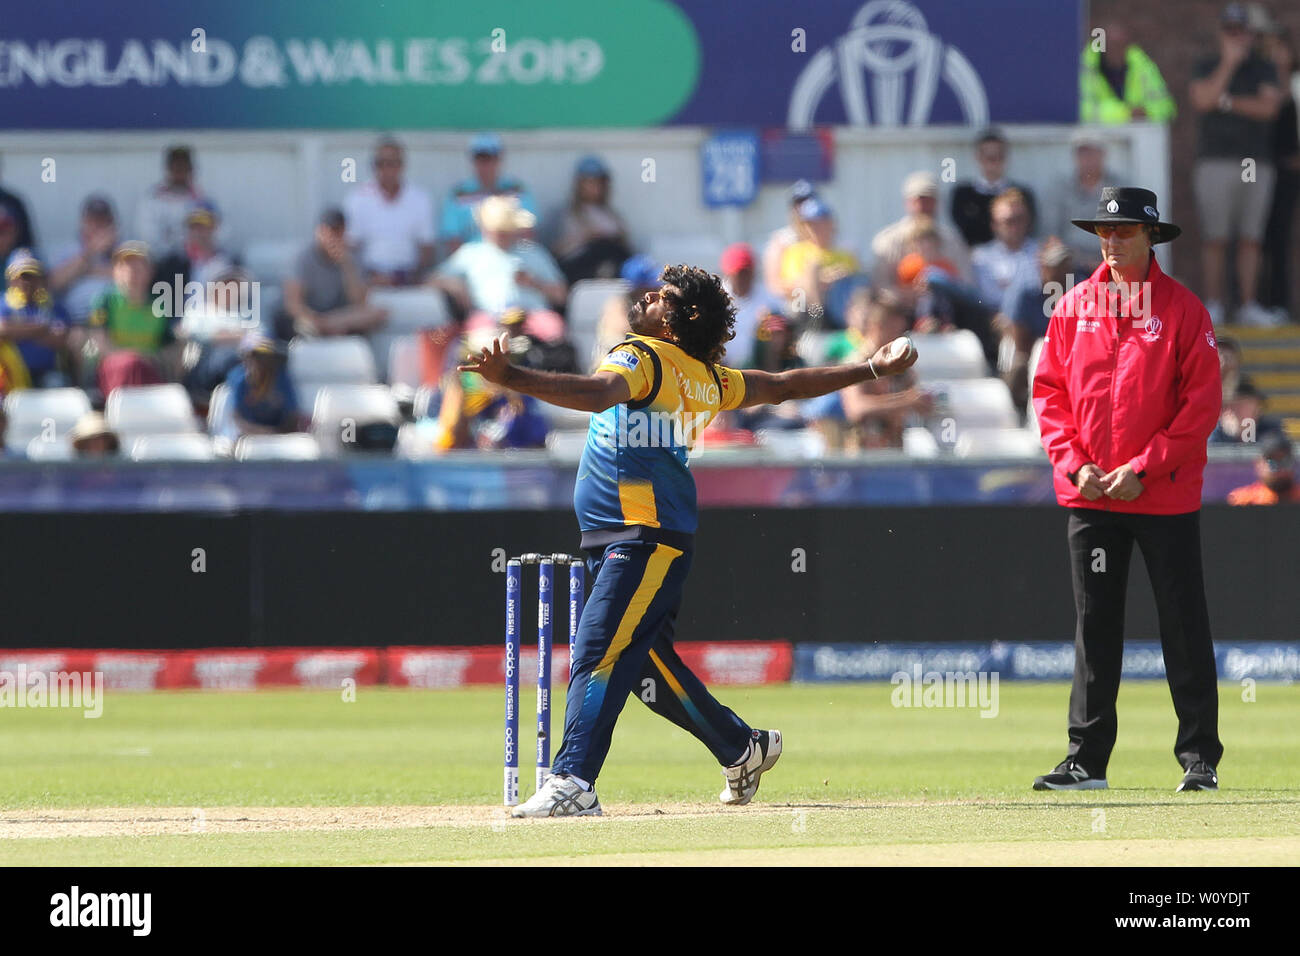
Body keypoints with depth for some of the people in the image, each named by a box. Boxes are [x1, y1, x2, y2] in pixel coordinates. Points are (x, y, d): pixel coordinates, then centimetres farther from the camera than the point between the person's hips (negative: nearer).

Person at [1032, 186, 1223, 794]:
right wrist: (1075, 464, -6)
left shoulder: (1181, 309, -3)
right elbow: (1049, 391, 8)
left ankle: (1200, 759, 5)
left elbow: (1202, 402, -7)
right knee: (1094, 628, 5)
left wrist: (1143, 469, -13)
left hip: (1165, 494, -3)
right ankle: (1086, 760, 7)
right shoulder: (1074, 307, 8)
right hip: (1089, 494, 3)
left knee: (1184, 628, 0)